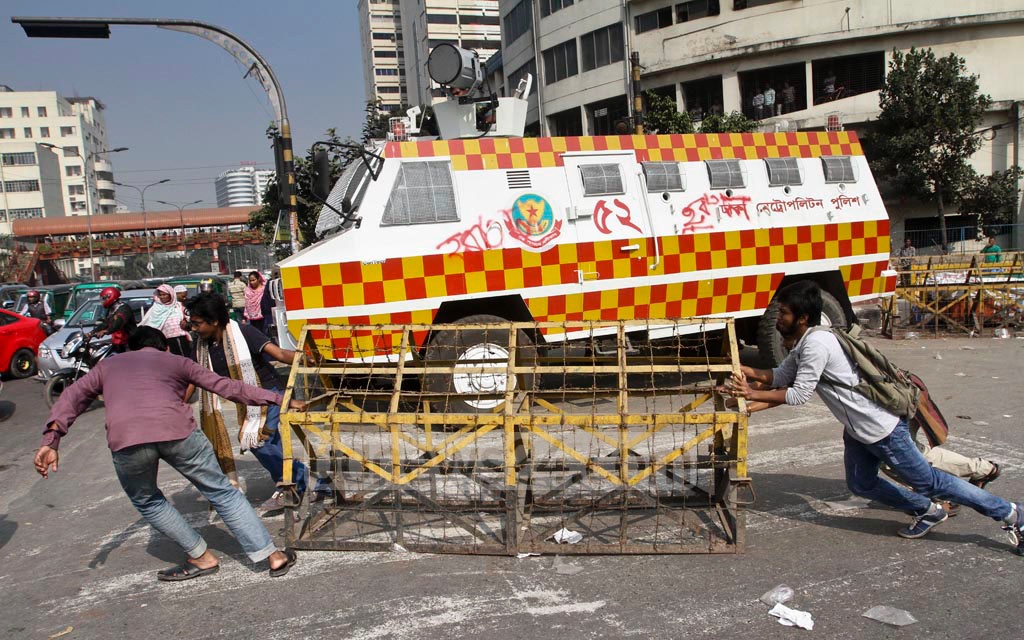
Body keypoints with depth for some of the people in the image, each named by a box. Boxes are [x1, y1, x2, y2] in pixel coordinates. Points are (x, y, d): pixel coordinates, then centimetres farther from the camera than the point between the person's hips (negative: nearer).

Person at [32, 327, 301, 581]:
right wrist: (279, 399, 31)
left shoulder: (107, 365, 34)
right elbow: (227, 386, 29)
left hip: (125, 440, 0)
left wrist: (51, 441, 9)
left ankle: (202, 557, 30)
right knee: (221, 492, 14)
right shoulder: (177, 362, 31)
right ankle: (273, 556, 17)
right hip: (177, 432, 0)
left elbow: (72, 397, 19)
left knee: (147, 502, 27)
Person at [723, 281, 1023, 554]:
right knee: (861, 484, 18)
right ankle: (927, 512, 37)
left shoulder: (816, 343, -26)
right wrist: (747, 371, -6)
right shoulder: (802, 343, 5)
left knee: (929, 482, 4)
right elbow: (781, 377, 8)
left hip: (882, 428, -10)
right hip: (857, 430, 10)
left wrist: (753, 394, -20)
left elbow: (798, 395, -25)